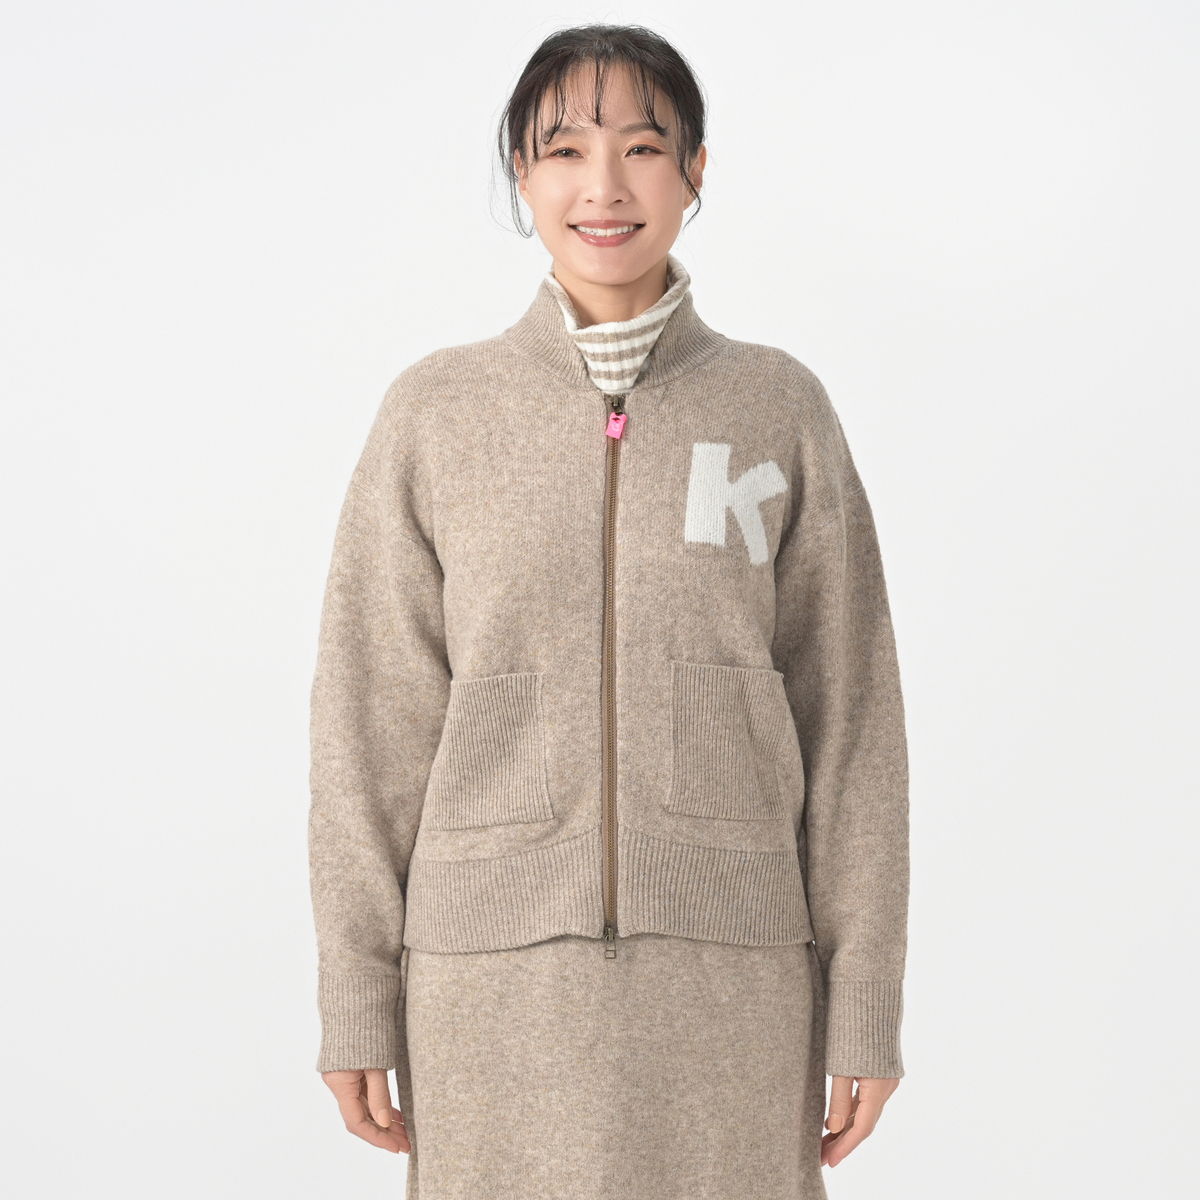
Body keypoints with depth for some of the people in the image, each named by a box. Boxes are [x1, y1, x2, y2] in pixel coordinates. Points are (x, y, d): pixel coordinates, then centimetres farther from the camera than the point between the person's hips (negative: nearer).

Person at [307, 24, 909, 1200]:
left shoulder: (780, 409, 3)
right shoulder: (434, 412, 2)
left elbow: (847, 713, 3)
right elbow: (376, 718, 3)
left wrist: (864, 1002, 0)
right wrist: (358, 1000, 1)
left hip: (727, 972, 0)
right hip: (497, 975, 0)